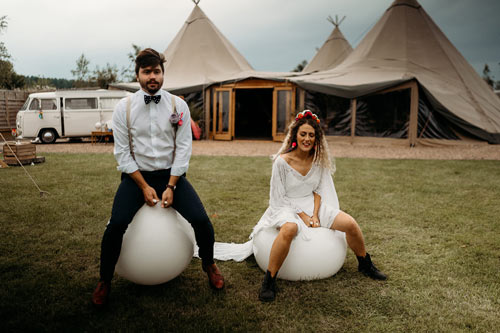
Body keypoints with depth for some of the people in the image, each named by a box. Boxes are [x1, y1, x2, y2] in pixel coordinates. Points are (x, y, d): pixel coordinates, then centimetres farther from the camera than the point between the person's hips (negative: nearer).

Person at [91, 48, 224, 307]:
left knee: (201, 220, -16)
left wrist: (170, 187, -12)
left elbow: (183, 149, -4)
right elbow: (122, 153, -5)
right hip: (136, 175, 0)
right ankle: (104, 281, 5)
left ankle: (209, 265, 16)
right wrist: (144, 187, -12)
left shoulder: (178, 106, -2)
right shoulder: (124, 108, -3)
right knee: (116, 224, -21)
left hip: (170, 174, 1)